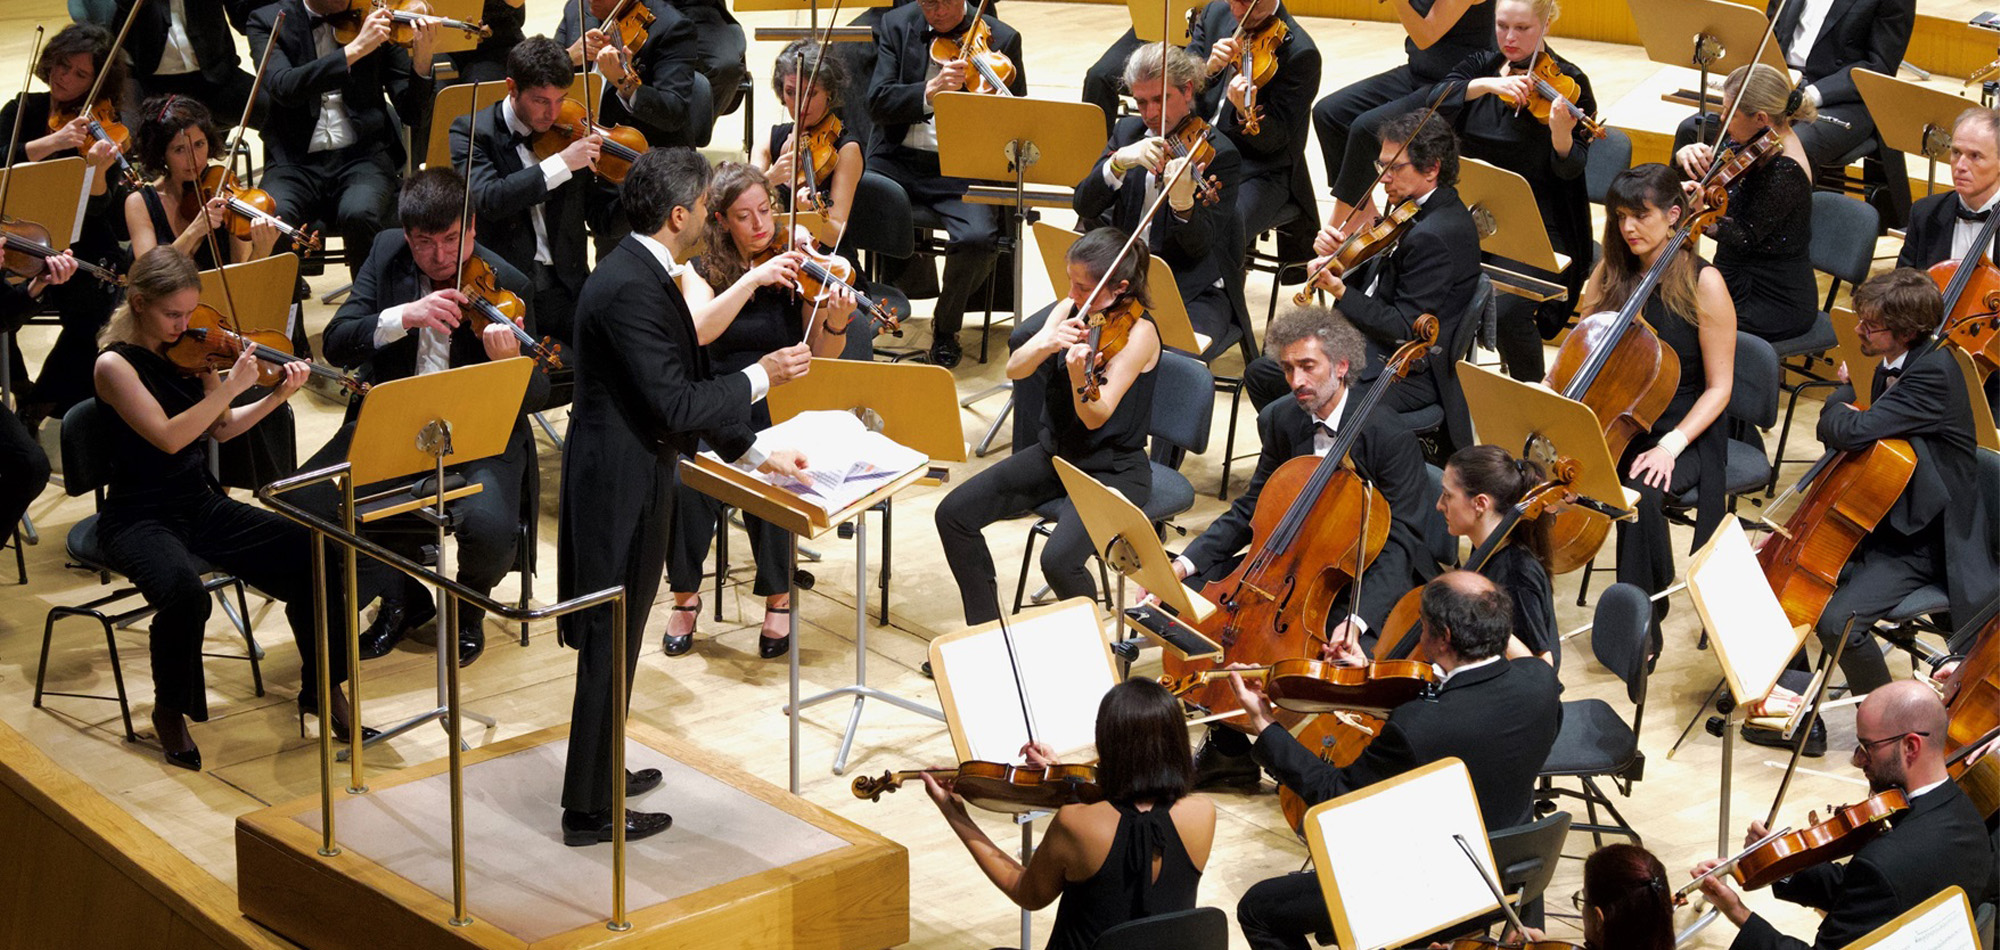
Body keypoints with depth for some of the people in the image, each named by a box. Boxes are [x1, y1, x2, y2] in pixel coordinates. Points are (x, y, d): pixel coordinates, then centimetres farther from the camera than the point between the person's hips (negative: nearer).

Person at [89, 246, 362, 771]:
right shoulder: (115, 364, -12)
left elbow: (222, 428, 12)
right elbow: (169, 437, -23)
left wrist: (278, 396, -3)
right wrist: (232, 386, -24)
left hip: (203, 506, 6)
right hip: (139, 517, -6)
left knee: (311, 551, -17)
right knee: (184, 592, -38)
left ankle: (322, 688, 0)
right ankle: (171, 711, -9)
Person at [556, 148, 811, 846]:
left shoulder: (643, 273, 9)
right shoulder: (630, 289, -24)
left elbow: (685, 384, 16)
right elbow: (675, 404, -26)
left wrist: (755, 454, 17)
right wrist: (762, 377, -15)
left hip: (627, 480, 10)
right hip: (620, 491, -10)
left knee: (614, 641, 21)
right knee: (610, 647, 0)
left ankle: (601, 772, 35)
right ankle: (590, 810, 10)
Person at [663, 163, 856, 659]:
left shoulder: (794, 262, 4)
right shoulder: (702, 269, 4)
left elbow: (820, 354, -3)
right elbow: (699, 330, -18)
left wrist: (837, 322, -25)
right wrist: (753, 279, -25)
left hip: (778, 407, 0)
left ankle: (778, 598, -10)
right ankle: (686, 595, -9)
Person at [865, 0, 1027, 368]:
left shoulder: (1000, 39, 1)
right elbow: (878, 103, -7)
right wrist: (929, 92, -24)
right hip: (899, 159, 1)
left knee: (978, 237, -30)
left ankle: (945, 328, -1)